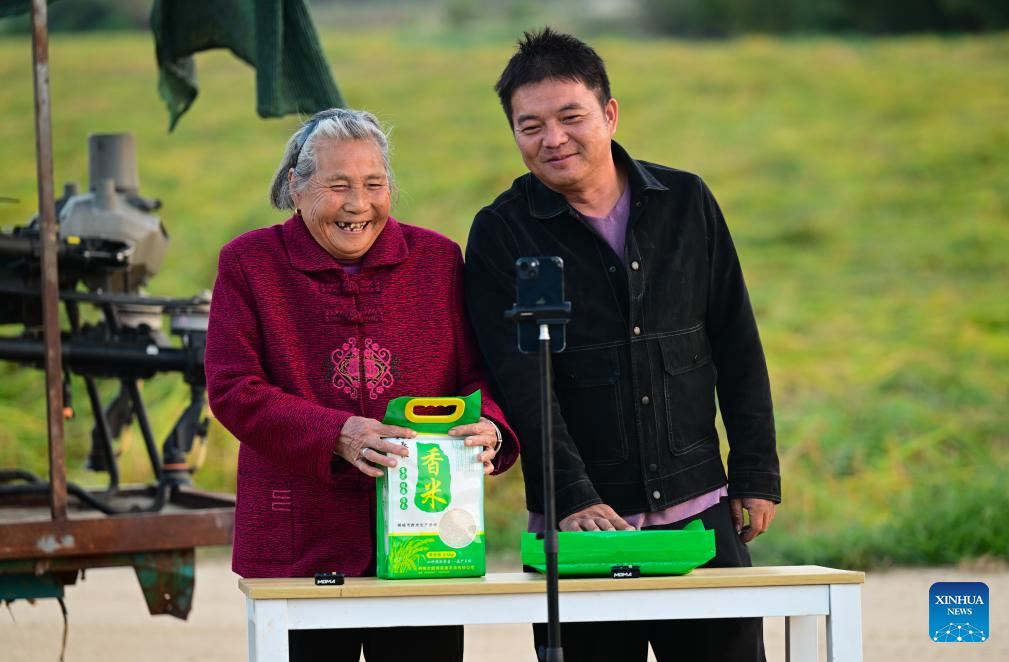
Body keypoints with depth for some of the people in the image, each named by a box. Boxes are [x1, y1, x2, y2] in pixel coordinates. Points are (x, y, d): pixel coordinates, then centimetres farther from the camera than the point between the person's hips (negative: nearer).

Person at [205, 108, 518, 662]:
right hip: (298, 548, -2)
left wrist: (489, 430, -17)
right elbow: (234, 390, -6)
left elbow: (480, 378, 8)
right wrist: (337, 436, -21)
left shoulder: (437, 259, 10)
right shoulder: (250, 263, 3)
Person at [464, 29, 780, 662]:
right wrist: (574, 500, -23)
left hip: (699, 512, 2)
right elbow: (521, 384, -11)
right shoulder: (503, 233, -2)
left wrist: (756, 475, 7)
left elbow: (737, 347, 12)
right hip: (582, 525, -2)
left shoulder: (686, 202, 6)